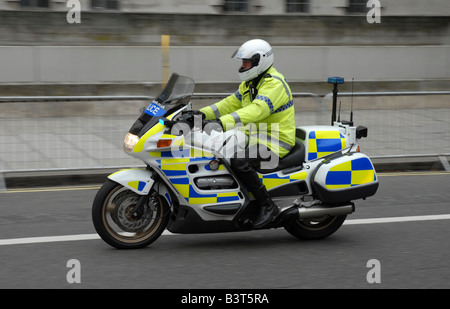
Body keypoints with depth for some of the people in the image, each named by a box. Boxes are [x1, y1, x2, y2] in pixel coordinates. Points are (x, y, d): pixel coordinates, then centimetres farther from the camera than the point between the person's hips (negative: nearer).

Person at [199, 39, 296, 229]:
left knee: (239, 162, -30)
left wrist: (223, 123, -43)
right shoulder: (250, 83, 13)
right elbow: (232, 103, 14)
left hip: (276, 140, -10)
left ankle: (267, 206, -20)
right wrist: (203, 114, 0)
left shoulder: (274, 84, -20)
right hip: (256, 136, 10)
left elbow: (257, 110, -34)